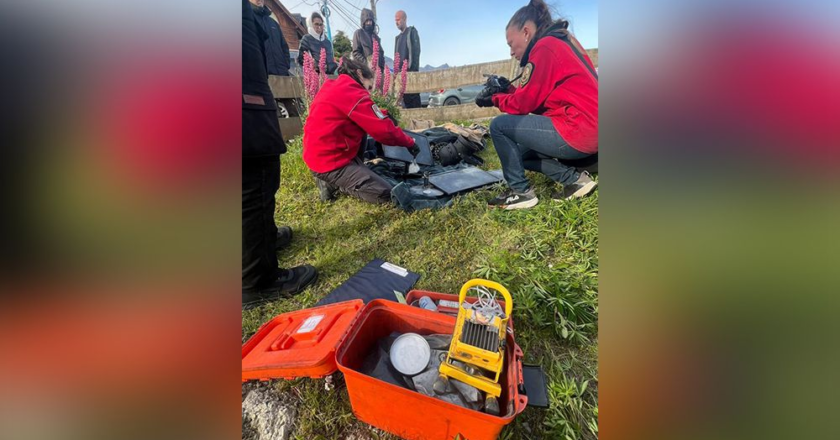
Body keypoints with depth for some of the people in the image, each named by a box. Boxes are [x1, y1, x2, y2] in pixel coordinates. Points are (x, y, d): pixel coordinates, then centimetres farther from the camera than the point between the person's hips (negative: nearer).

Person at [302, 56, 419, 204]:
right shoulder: (354, 94, -16)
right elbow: (385, 131, -15)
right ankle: (333, 181, 0)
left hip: (317, 154, 10)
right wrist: (409, 142, -2)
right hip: (330, 162, -10)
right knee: (386, 194, -12)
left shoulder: (332, 86, 13)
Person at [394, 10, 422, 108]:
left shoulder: (412, 31, 5)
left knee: (414, 97, -12)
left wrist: (413, 69, -17)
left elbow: (416, 51, -6)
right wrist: (396, 67, 7)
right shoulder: (397, 37, 26)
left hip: (411, 70, -7)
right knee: (406, 98, 1)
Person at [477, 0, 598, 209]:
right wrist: (508, 90, 13)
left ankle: (521, 192, -3)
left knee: (499, 126, -7)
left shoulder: (544, 46, -9)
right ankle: (575, 179, 8)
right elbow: (535, 96, 18)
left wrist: (494, 99, 6)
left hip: (576, 129, -10)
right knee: (521, 151, 21)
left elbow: (526, 103, -10)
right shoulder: (561, 42, 20)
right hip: (589, 130, 10)